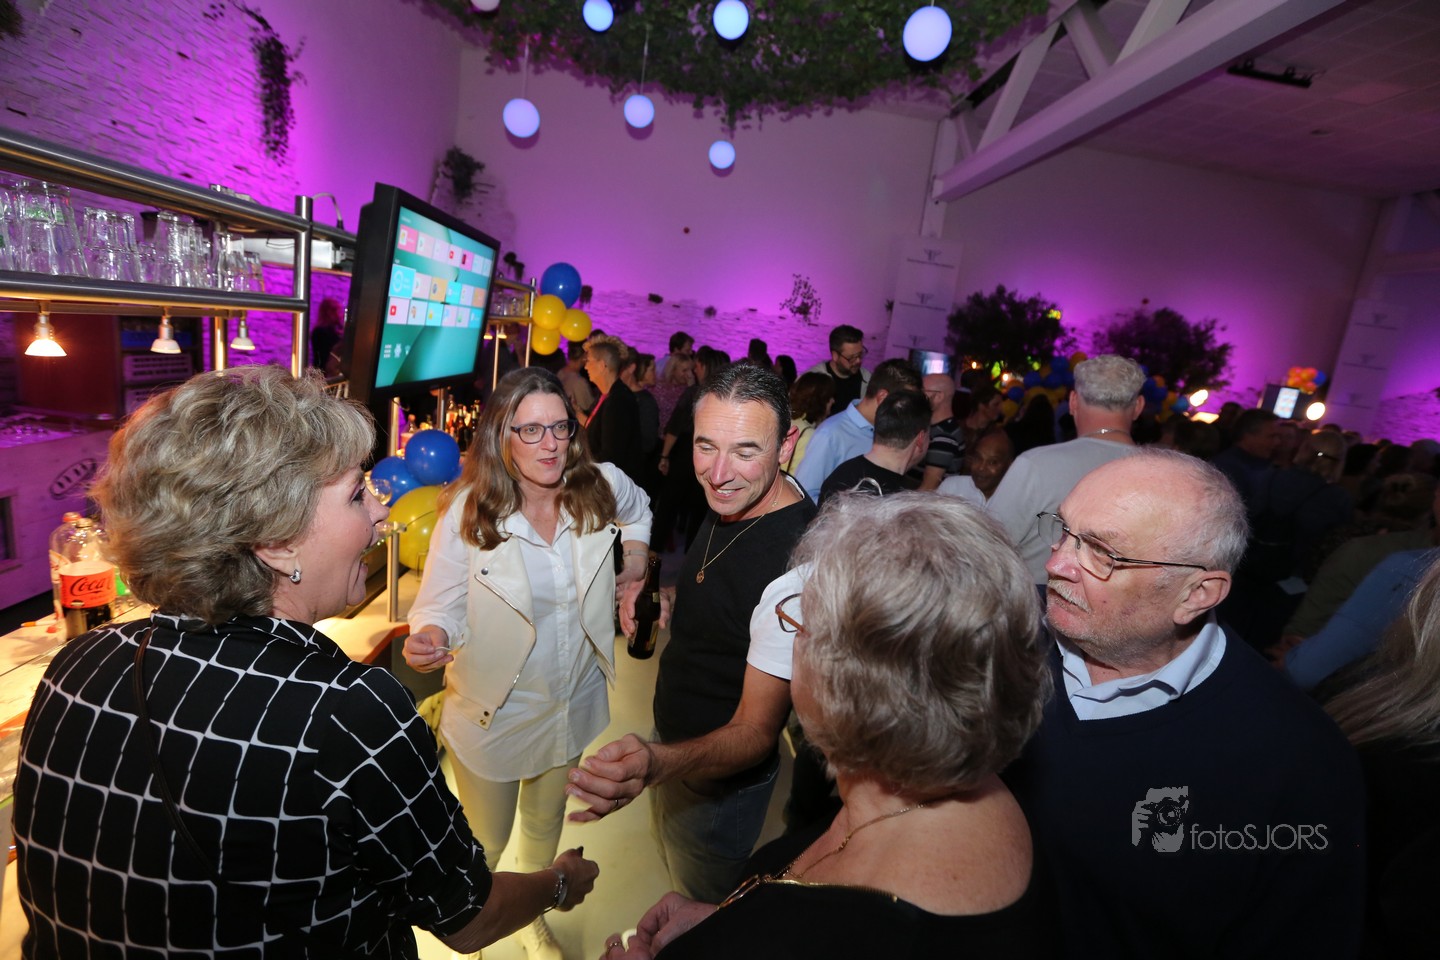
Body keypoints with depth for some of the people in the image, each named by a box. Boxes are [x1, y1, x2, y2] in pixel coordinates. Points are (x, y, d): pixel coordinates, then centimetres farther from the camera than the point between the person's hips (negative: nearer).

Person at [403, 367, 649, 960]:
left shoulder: (602, 489, -12)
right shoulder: (466, 511, -20)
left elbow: (638, 507, 12)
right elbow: (441, 604, -15)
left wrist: (635, 552, -3)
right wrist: (429, 638, -36)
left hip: (573, 703, 3)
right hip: (490, 712, -2)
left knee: (546, 826, 27)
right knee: (484, 845, 17)